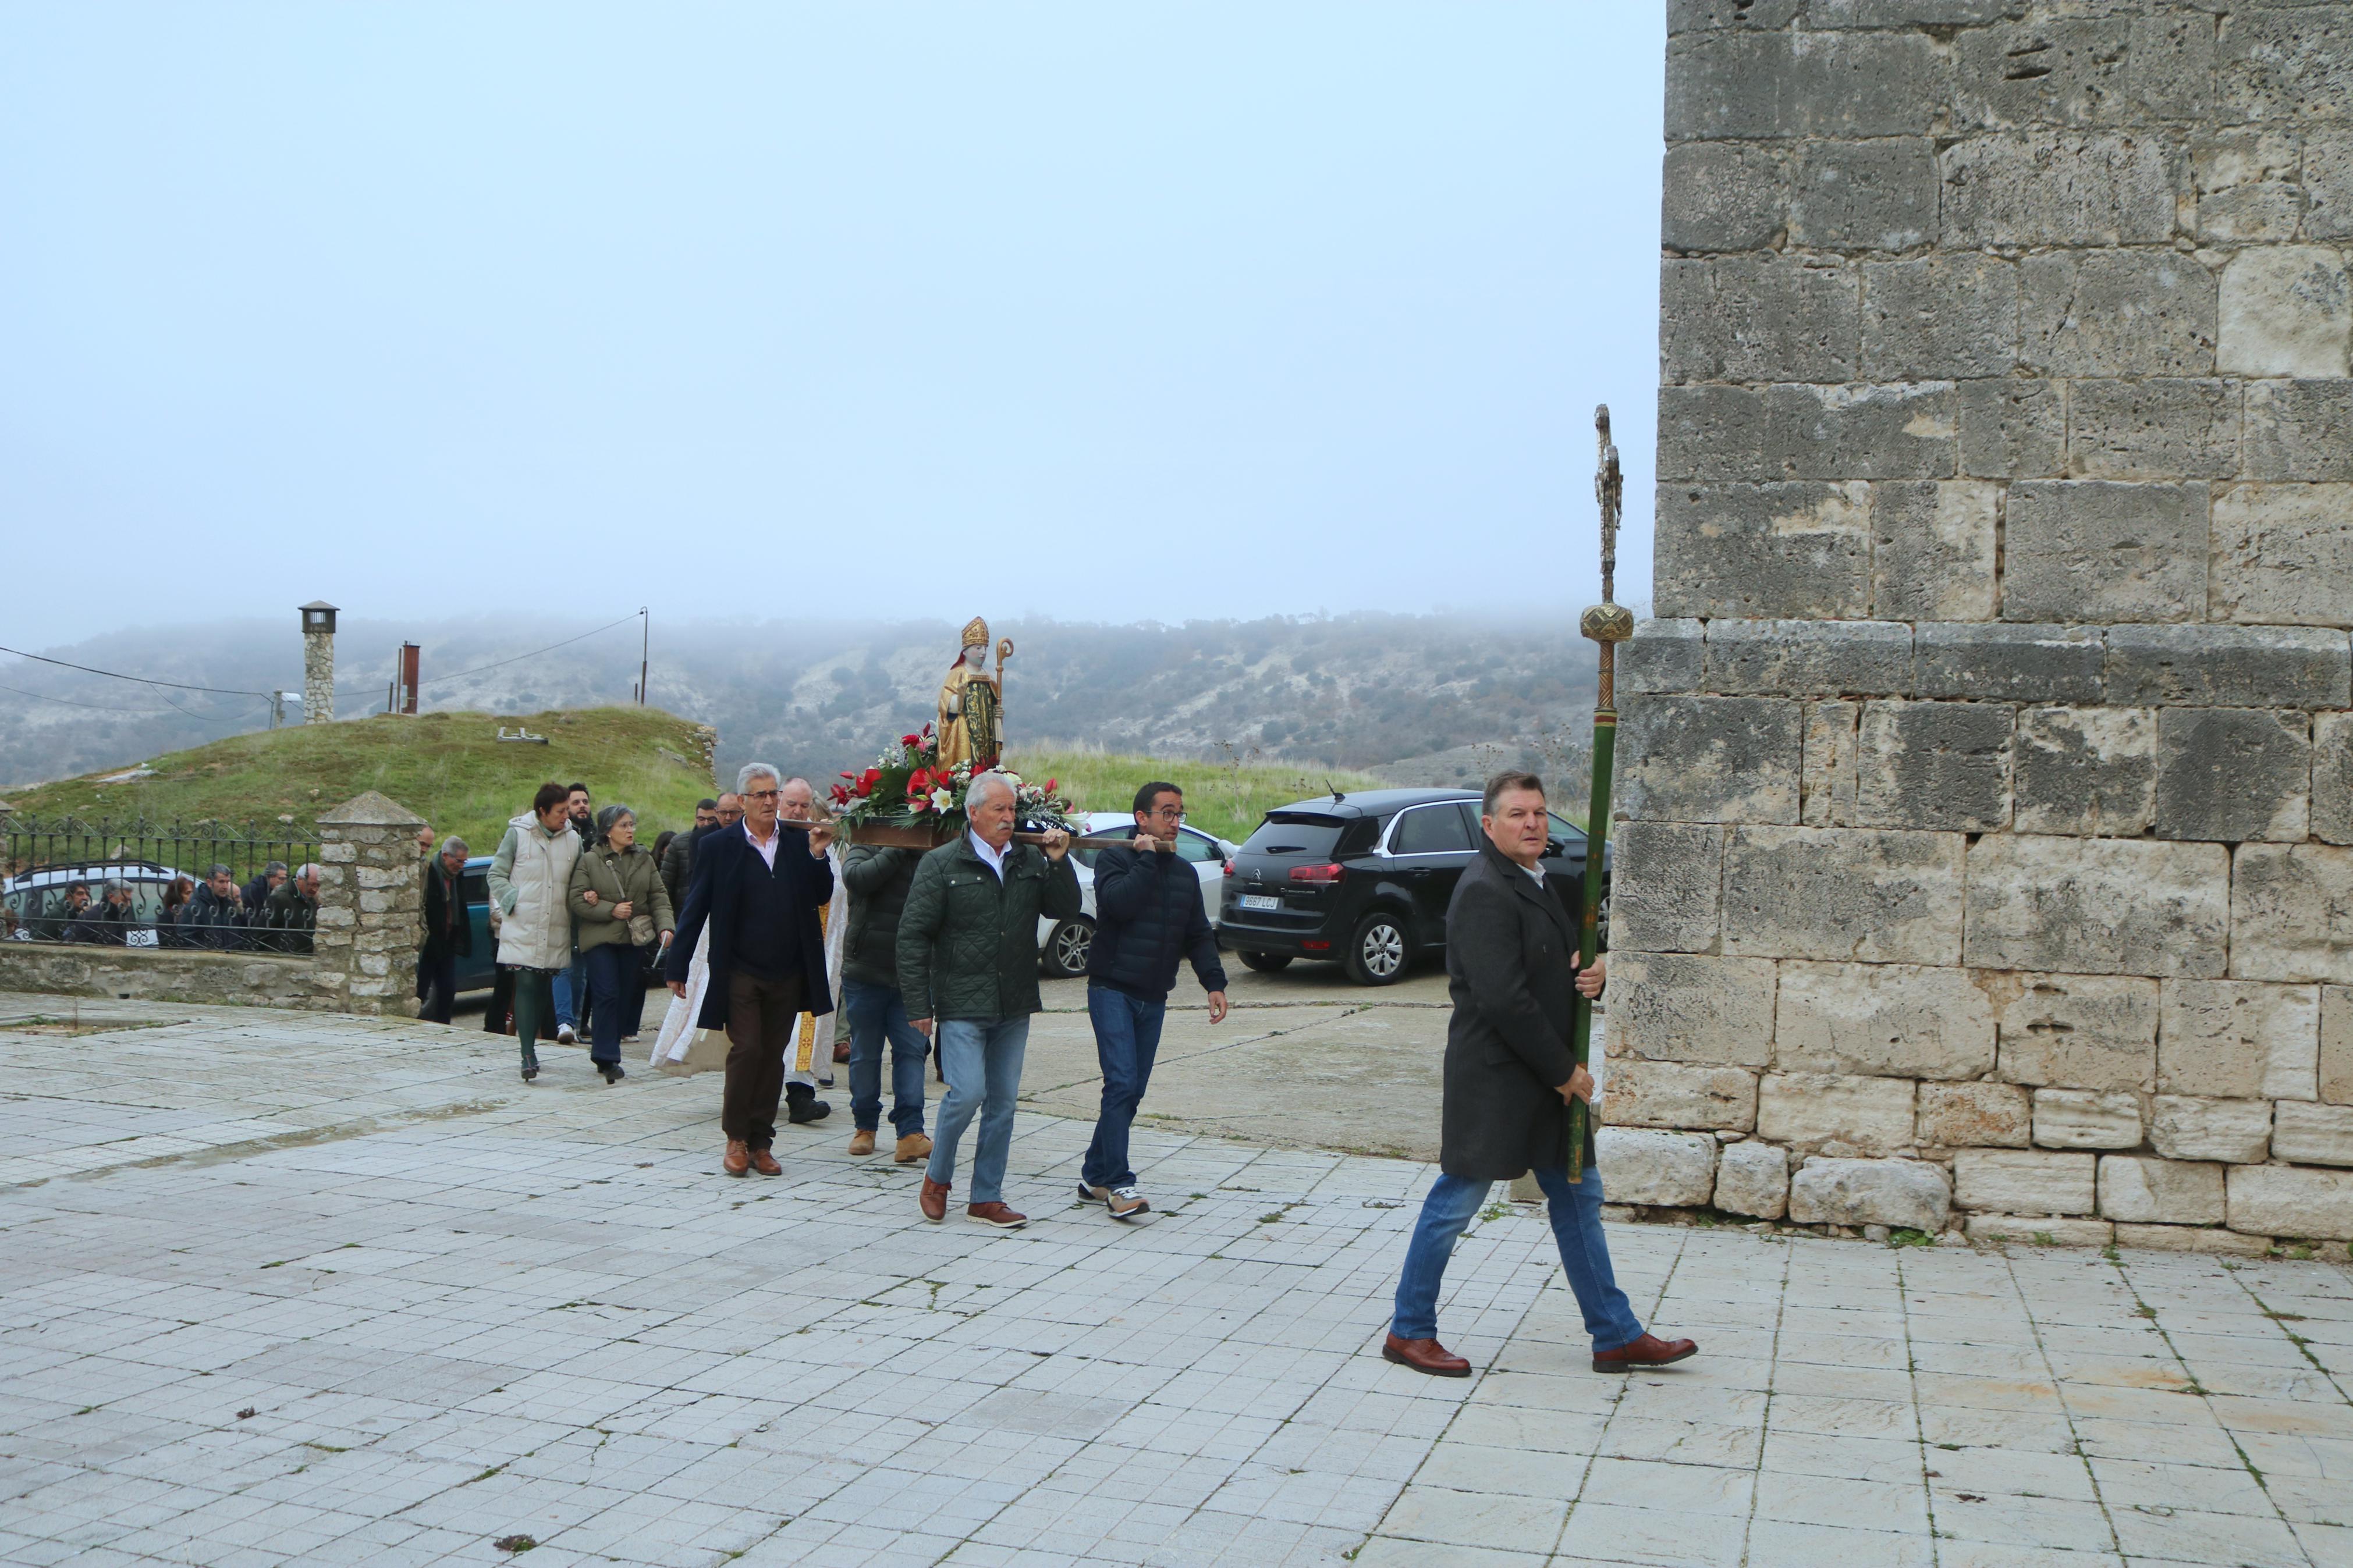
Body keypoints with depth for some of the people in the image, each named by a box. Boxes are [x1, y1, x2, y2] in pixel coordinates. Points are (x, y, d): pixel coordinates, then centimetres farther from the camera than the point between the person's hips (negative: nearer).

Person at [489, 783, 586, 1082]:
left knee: (545, 989, 8)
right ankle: (528, 1054, -10)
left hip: (556, 933, 3)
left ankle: (531, 1044, 20)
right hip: (522, 930, -3)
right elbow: (497, 875, 3)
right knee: (526, 987, -9)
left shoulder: (573, 840, 7)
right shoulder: (517, 834, -1)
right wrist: (513, 903, -9)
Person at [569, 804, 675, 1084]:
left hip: (635, 939, 4)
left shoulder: (644, 860, 9)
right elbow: (577, 901, -5)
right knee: (607, 995, -12)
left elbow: (659, 897, 6)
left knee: (624, 998, 5)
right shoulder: (589, 861, -1)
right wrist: (611, 910, -14)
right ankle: (607, 1057, -8)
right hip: (600, 939, -4)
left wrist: (665, 926, -9)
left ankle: (605, 1053, 17)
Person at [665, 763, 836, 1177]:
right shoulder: (720, 846, -1)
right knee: (746, 1050, -8)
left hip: (788, 973, 3)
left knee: (773, 1057, 7)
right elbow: (695, 909, 0)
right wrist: (678, 967, -1)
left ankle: (760, 1143, 17)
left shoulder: (798, 842, 7)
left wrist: (818, 856, -10)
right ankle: (736, 1138, 9)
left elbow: (821, 898, 6)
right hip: (739, 972, -3)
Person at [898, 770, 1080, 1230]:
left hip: (1014, 1006, 5)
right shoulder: (941, 864, -4)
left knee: (1003, 1101, 7)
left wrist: (1060, 863, -8)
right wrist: (919, 1004, -8)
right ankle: (937, 1178, 12)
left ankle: (987, 1198, 17)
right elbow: (913, 936, -4)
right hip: (962, 1004, -5)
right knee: (967, 1093, -12)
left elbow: (1067, 911, 7)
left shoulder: (1030, 861, 8)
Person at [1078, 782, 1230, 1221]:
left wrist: (1214, 982, 1)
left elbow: (1199, 935, 14)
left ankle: (1095, 1175, 19)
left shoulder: (1184, 873, 14)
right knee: (1122, 1085, -16)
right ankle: (1118, 1184, -15)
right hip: (1112, 990, -6)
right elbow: (1121, 903, -24)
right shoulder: (1115, 859, -4)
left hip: (1153, 999, 6)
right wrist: (1147, 858, -14)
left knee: (1132, 1091, 8)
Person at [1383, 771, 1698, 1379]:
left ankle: (1617, 1336, 22)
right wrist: (1564, 1070, -16)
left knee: (1578, 1198, 13)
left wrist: (1590, 973, -3)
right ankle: (1409, 1332, 15)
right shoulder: (1484, 892, -18)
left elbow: (1557, 964, 22)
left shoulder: (1536, 884, 14)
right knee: (1456, 1203, 1)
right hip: (1492, 1078, -10)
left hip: (1548, 1078, 10)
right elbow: (1504, 999, -23)